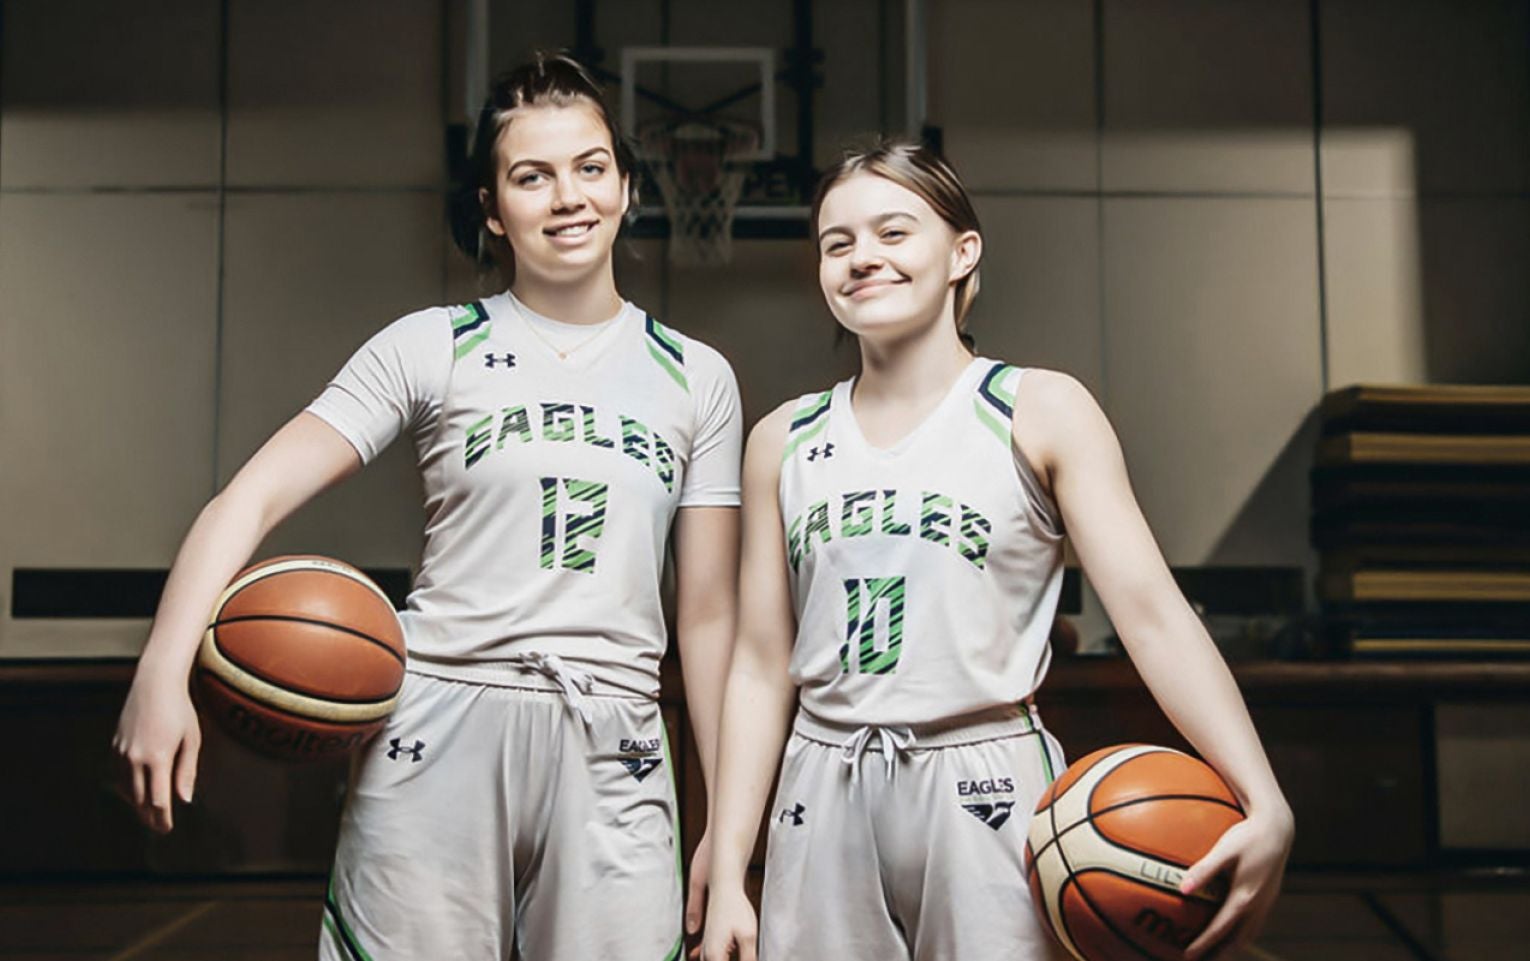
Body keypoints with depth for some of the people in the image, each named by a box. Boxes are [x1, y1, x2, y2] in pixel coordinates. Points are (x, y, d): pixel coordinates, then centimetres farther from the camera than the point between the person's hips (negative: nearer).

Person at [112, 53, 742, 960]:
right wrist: (163, 673, -21)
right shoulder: (431, 349, 1)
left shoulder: (697, 377, 8)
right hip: (436, 745, -1)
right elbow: (251, 498, -6)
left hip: (612, 757, 2)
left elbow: (707, 612, 9)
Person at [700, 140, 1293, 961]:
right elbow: (762, 667, 8)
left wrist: (1264, 805, -22)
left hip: (986, 796, -3)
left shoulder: (1040, 414, -2)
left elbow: (1151, 612, -10)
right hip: (824, 802, 3)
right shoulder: (783, 441, 7)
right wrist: (726, 875, 4)